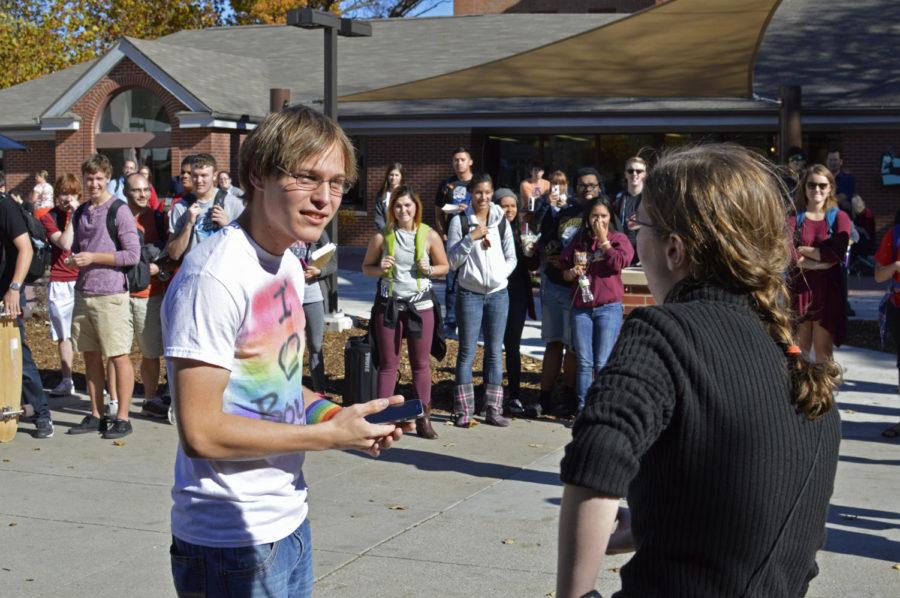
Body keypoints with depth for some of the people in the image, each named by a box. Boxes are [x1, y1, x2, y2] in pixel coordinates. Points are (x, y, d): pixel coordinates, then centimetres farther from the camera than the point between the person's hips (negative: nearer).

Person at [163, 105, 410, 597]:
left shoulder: (288, 265, 8)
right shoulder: (214, 276, -21)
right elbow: (200, 432, -23)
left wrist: (335, 413, -1)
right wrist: (330, 434, -17)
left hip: (289, 521, 9)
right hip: (233, 541, -8)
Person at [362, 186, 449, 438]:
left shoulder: (430, 236, 0)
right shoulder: (382, 236, 0)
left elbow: (444, 266, 10)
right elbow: (366, 267, 9)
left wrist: (429, 269, -11)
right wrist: (380, 269, -12)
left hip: (421, 305, 0)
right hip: (389, 304, 0)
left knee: (421, 363, 6)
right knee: (388, 364, 4)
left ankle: (423, 418, 13)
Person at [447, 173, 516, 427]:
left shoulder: (501, 221, 7)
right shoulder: (460, 221, -2)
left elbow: (511, 258, 12)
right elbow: (452, 261, -6)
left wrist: (501, 273, -4)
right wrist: (471, 238, -16)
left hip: (498, 294, 3)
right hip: (470, 294, -3)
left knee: (495, 352, 7)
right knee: (467, 352, 0)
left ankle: (493, 409, 13)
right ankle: (463, 411, 5)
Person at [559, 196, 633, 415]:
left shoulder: (618, 239, 3)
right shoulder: (579, 240, 12)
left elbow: (618, 263, -14)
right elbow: (563, 268, 17)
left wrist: (603, 238, -9)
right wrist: (571, 273, -5)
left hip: (609, 308, -3)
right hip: (581, 308, 3)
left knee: (603, 364, -4)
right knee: (584, 362, 5)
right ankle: (582, 408, 11)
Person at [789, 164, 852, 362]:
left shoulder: (839, 218, 2)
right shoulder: (794, 217, 3)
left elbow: (838, 254, -13)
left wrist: (803, 249, -8)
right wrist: (822, 262, -15)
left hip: (828, 290, -1)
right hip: (799, 288, 1)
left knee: (824, 351, 3)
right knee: (799, 351, 6)